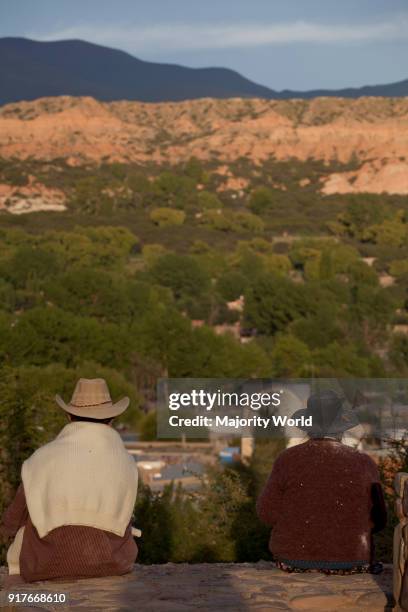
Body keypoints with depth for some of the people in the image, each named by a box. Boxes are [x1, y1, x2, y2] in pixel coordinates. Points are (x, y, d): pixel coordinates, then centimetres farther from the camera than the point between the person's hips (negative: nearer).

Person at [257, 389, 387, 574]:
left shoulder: (288, 459, -12)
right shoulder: (363, 463, -11)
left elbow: (267, 512, -6)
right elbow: (377, 521, -4)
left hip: (293, 558, 0)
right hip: (349, 562, 0)